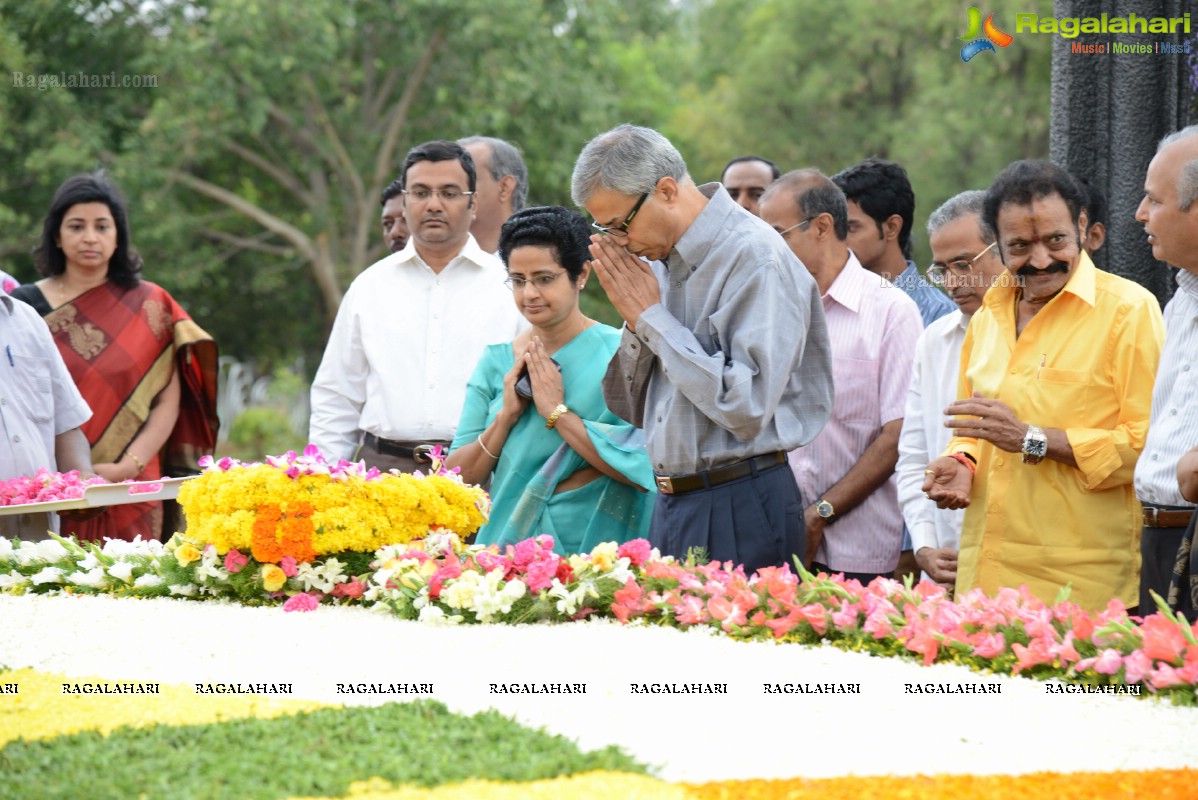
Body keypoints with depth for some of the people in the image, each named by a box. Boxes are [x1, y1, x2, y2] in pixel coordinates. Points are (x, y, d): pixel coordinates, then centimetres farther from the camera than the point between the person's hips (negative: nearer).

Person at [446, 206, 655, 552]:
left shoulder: (618, 353, -2)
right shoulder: (496, 361, 11)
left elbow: (644, 470, -12)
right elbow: (460, 478, 9)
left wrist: (557, 412, -9)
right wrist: (506, 416, -5)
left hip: (593, 547, -4)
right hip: (507, 552, 4)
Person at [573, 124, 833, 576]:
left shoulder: (756, 258, -14)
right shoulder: (660, 260, 10)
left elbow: (748, 408, -23)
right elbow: (633, 411, 15)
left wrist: (652, 317, -15)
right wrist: (633, 320, -2)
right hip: (670, 504, 8)